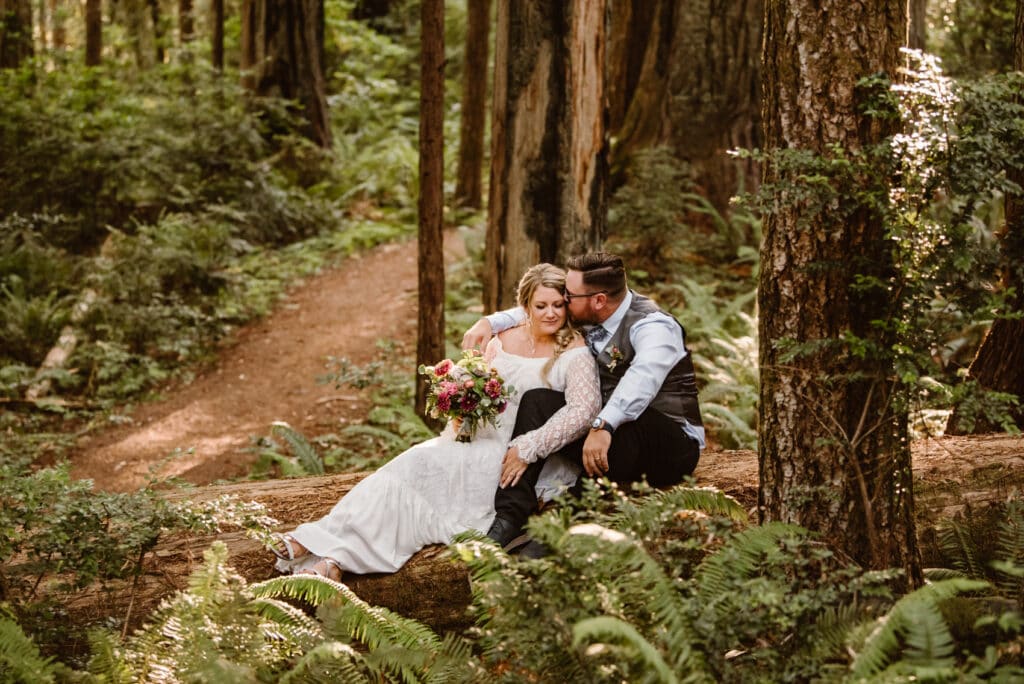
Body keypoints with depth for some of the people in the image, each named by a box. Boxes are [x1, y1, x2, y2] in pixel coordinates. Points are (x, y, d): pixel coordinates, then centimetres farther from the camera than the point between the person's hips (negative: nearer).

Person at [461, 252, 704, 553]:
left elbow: (642, 378, -40)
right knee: (537, 401, -12)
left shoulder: (653, 326, -19)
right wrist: (489, 322, 4)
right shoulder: (589, 318, 5)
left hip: (671, 446, -8)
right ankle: (510, 517, -23)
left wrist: (603, 426, -54)